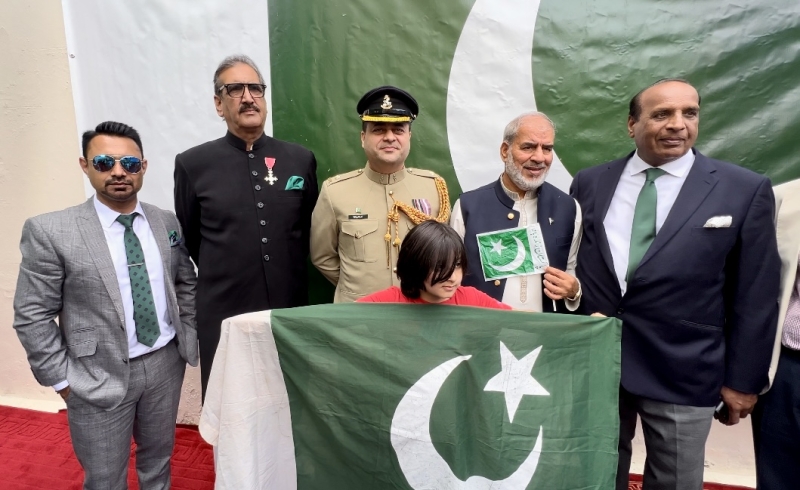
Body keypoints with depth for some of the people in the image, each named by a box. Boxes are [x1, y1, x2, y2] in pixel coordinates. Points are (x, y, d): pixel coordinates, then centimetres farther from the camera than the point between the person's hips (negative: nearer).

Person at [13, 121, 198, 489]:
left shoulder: (167, 223, 0)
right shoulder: (50, 231, -12)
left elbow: (186, 284, 10)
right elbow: (32, 316, -9)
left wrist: (189, 340, 4)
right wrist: (62, 379, -8)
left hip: (166, 363, 3)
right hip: (99, 377, -3)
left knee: (158, 458, 22)